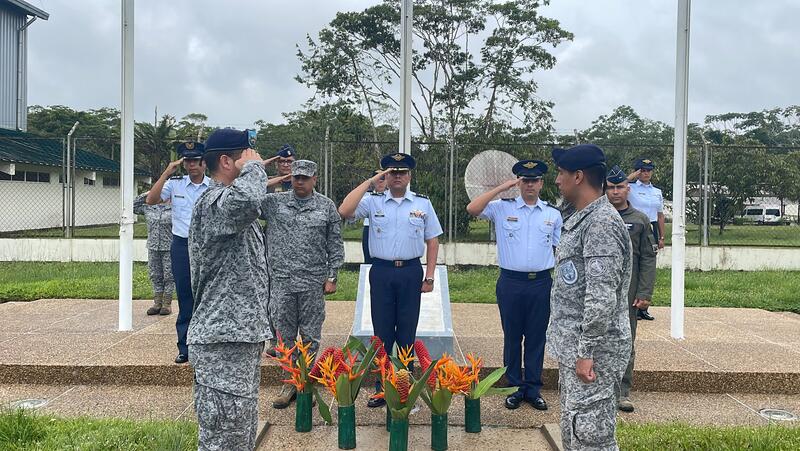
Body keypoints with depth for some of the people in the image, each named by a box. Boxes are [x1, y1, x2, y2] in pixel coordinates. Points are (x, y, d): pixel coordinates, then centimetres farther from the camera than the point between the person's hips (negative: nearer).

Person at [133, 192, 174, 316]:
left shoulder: (174, 208, -4)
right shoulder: (149, 207, 9)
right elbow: (133, 207, 16)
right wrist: (144, 195, 7)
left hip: (169, 249, -4)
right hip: (153, 248, 4)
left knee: (169, 276, 1)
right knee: (155, 276, 9)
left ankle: (167, 304, 10)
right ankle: (157, 303, 18)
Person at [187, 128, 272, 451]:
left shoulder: (233, 203, 18)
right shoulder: (213, 202, -15)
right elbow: (247, 200, -38)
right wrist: (253, 165, -21)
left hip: (241, 337, 10)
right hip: (223, 342, -10)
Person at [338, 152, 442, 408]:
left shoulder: (422, 203, 5)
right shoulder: (373, 201, 3)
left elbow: (432, 241, 7)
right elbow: (344, 211, -14)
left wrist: (429, 276, 1)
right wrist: (369, 181, -10)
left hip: (411, 271, 0)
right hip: (381, 271, 0)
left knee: (407, 333, 8)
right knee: (382, 332, 7)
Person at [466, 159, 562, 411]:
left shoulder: (553, 214, 8)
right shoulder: (503, 208, 1)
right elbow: (472, 209, -13)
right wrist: (502, 188, -11)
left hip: (541, 283, 2)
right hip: (511, 282, -1)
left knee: (536, 338, 9)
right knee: (512, 337, 7)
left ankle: (533, 389, 21)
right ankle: (515, 388, 20)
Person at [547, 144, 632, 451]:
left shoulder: (601, 223, -18)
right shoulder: (581, 219, 15)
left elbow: (602, 297, -23)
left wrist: (586, 353, -22)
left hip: (591, 354, -10)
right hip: (572, 349, 10)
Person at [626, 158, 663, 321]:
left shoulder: (657, 192, 13)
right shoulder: (631, 189, -2)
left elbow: (660, 216, 15)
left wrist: (661, 237, 10)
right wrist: (632, 176, -14)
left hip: (652, 231, 5)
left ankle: (643, 308, 15)